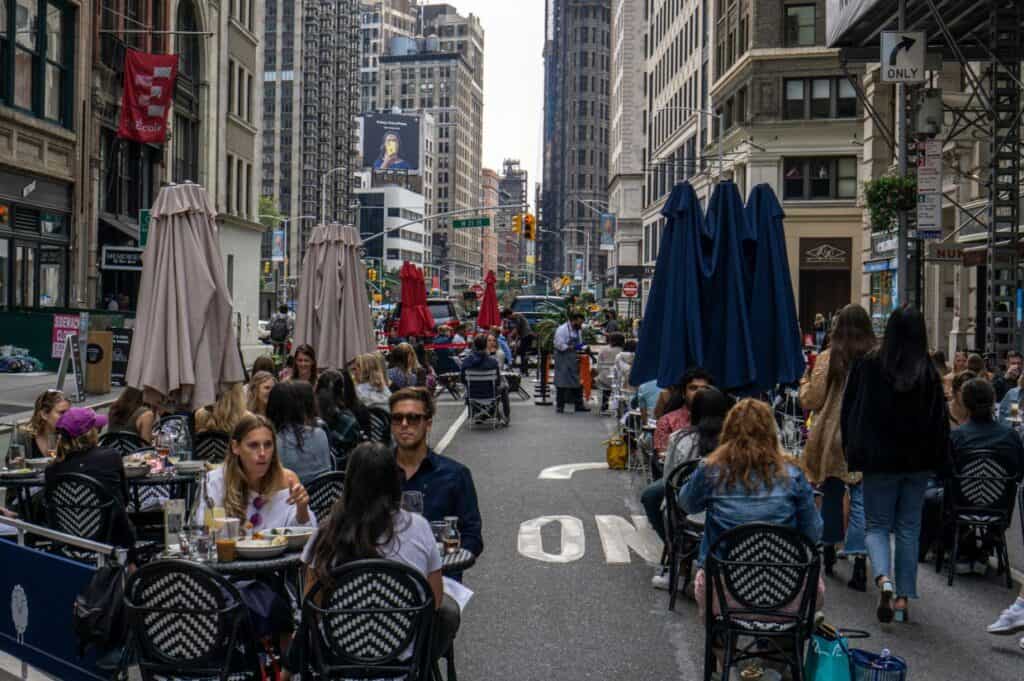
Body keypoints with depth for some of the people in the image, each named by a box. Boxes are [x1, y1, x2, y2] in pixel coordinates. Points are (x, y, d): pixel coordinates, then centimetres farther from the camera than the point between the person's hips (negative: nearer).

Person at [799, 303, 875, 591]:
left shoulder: (828, 358, -6)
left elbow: (811, 401, -3)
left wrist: (805, 379, 13)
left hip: (833, 439, 0)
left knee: (831, 495, 16)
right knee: (862, 499, 0)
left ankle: (828, 552, 30)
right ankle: (860, 561, -9)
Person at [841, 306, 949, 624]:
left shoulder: (868, 366, -8)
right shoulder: (929, 372, -4)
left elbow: (849, 413, -2)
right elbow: (941, 420, 0)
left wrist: (854, 454, 8)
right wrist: (934, 460, 9)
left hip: (879, 460, -2)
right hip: (918, 463, 2)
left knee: (877, 525, 9)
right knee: (909, 528, 12)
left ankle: (883, 579, -17)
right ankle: (903, 597, 12)